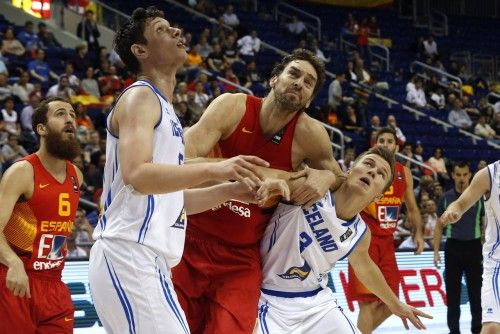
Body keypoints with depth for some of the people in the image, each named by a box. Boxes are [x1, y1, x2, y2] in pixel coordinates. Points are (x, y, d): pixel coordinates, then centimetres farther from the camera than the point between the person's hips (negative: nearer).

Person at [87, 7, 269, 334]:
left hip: (147, 261, 10)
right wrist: (213, 169, -31)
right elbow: (137, 175, -24)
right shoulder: (140, 97, -6)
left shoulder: (163, 109, 23)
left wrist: (232, 190, 18)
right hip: (128, 255, -10)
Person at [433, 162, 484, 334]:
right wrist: (436, 251, -2)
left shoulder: (479, 197, 2)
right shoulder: (446, 198, 2)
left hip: (473, 247, 0)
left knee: (475, 290, 2)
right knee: (453, 291, 2)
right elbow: (439, 226, 5)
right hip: (453, 247, 0)